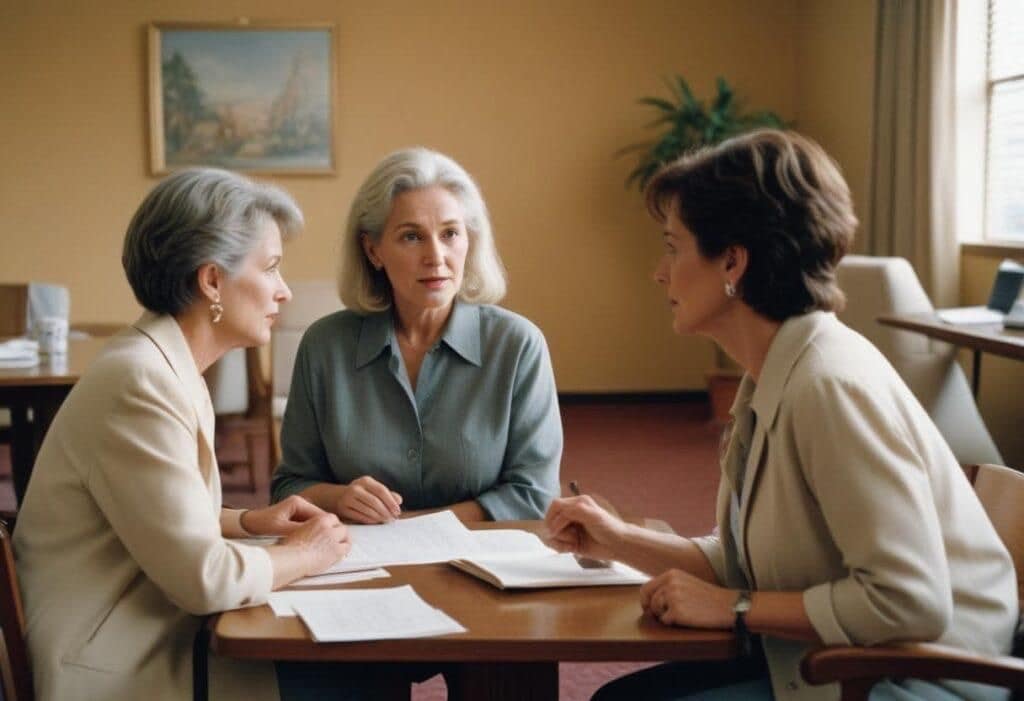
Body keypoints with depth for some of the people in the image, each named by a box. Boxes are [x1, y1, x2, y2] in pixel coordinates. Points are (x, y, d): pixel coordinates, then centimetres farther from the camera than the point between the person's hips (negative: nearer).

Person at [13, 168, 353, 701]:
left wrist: (248, 521, 5)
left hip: (158, 635, 9)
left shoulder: (170, 367, 8)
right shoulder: (138, 383, -23)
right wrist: (303, 555, -7)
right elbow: (207, 578, -23)